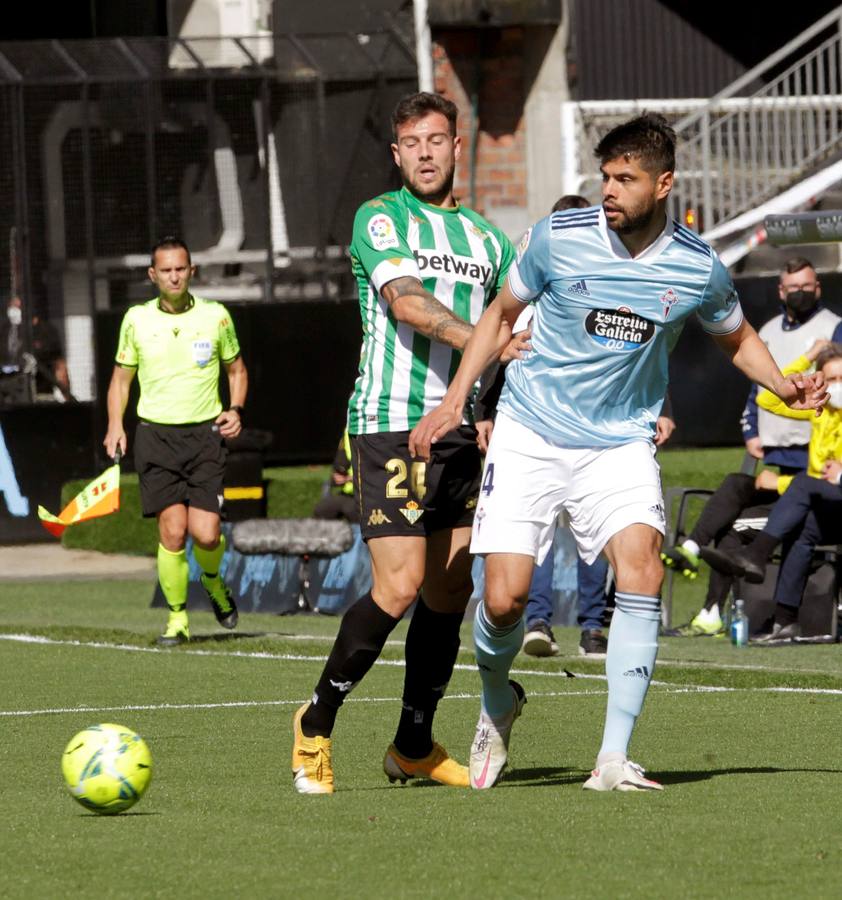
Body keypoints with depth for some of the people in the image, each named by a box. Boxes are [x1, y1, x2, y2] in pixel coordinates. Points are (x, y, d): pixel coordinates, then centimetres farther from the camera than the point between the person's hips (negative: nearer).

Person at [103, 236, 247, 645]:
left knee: (205, 534, -9)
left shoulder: (215, 316, 2)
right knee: (173, 531, -11)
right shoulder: (136, 320, 3)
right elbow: (121, 376, 14)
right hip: (156, 433, 0)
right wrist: (115, 424, 0)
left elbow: (236, 369, 16)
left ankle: (213, 581, 25)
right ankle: (177, 616, 5)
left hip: (205, 433, 0)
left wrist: (235, 409, -1)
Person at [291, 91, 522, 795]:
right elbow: (407, 302, -18)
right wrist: (481, 339, -33)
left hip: (458, 432, 6)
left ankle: (415, 746, 19)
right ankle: (317, 724, 2)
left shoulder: (487, 240, 16)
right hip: (390, 426, -6)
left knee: (451, 592, 6)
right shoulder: (380, 219, -2)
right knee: (400, 586, -14)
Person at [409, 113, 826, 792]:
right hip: (530, 434, 0)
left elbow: (737, 338, 15)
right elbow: (502, 314, 8)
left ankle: (614, 758, -18)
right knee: (505, 596, -10)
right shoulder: (558, 238, -9)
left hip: (620, 443, 0)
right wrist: (454, 401, 2)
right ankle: (498, 702, 26)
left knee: (641, 565, -24)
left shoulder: (698, 268, -6)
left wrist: (785, 386, -3)